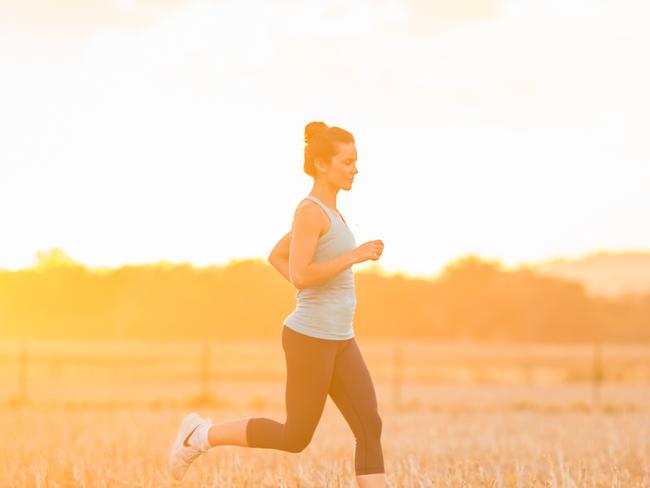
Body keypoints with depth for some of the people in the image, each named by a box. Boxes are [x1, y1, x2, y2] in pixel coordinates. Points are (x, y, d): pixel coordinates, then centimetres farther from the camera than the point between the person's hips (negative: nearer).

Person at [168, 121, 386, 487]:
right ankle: (202, 436, 17)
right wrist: (354, 256, -20)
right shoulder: (309, 211, -15)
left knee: (370, 428, -1)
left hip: (339, 341, 9)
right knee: (296, 438, 2)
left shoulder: (326, 211, 14)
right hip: (311, 340, -9)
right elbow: (300, 276, -24)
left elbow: (276, 255, 25)